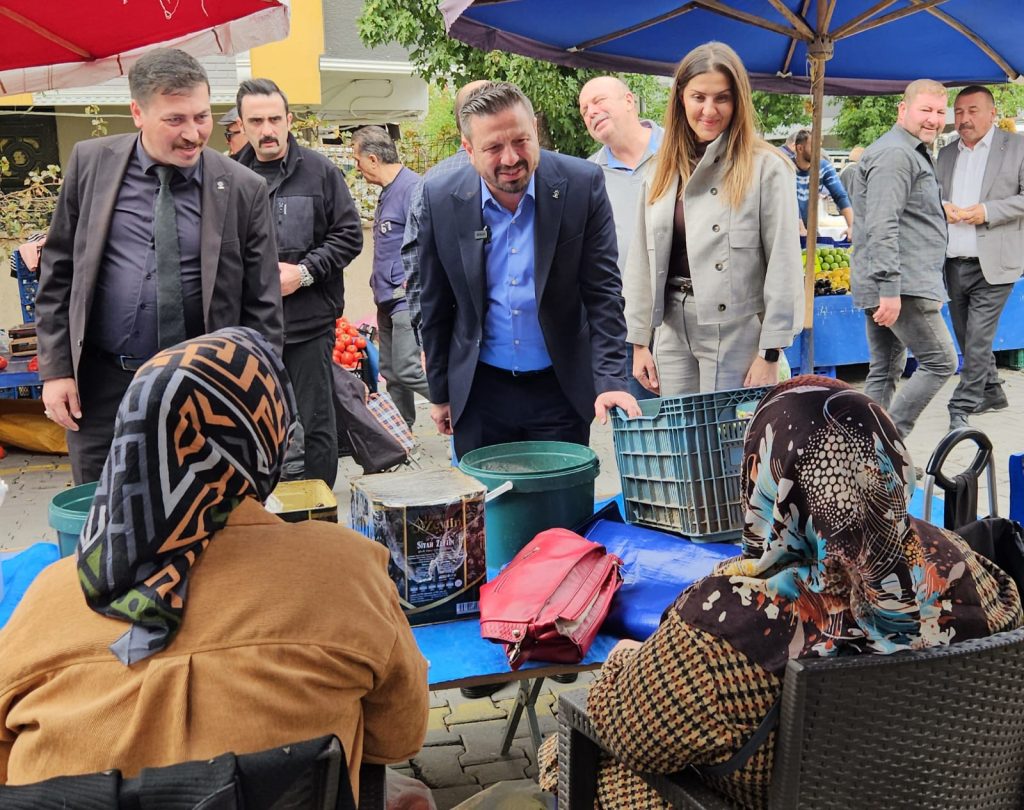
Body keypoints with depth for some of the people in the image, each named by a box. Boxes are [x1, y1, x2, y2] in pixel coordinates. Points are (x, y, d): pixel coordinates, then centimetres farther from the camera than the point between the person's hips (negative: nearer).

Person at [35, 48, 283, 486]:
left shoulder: (243, 189, -5)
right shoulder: (91, 163, 0)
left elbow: (262, 304, -1)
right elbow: (58, 271, 6)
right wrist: (55, 368, 2)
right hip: (98, 384, 2)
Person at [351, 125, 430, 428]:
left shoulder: (413, 188, -15)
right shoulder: (387, 192, 16)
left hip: (408, 300, -10)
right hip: (389, 300, 10)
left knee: (408, 370, -13)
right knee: (390, 371, 13)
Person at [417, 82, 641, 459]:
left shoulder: (582, 184, -10)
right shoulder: (440, 198, -6)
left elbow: (602, 290, -8)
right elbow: (435, 306, 3)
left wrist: (610, 379, -17)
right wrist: (439, 392, 7)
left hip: (561, 387, -1)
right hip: (479, 391, 1)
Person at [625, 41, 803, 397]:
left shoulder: (765, 168, -6)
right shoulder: (663, 172, 10)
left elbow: (782, 266, -8)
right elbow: (642, 264, 10)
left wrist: (770, 354, -11)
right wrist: (639, 342, 7)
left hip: (739, 333, -5)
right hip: (673, 333, 5)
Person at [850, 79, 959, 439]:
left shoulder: (912, 153, 23)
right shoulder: (895, 154, -13)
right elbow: (882, 228, -23)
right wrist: (890, 289, -27)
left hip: (891, 287, 11)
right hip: (900, 287, -11)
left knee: (885, 371, 11)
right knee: (940, 362, -5)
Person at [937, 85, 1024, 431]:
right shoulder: (946, 154, 15)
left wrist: (987, 211, -17)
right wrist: (941, 208, -3)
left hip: (992, 264, -5)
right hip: (954, 264, 5)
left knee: (978, 339, -9)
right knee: (968, 338, 13)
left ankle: (961, 408, -3)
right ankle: (991, 393, 30)